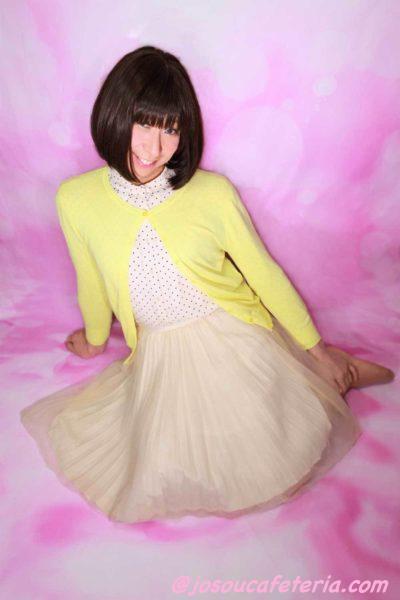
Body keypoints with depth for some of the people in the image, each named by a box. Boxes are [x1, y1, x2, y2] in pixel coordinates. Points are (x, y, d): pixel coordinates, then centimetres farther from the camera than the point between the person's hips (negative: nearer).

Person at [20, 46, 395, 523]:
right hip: (158, 355, 3)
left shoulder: (213, 193, -13)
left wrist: (316, 348, 4)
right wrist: (94, 340, 25)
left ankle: (339, 375, 20)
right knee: (163, 476, -8)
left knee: (275, 462, -7)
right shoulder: (76, 199, -7)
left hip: (235, 340, -2)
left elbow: (263, 272, -4)